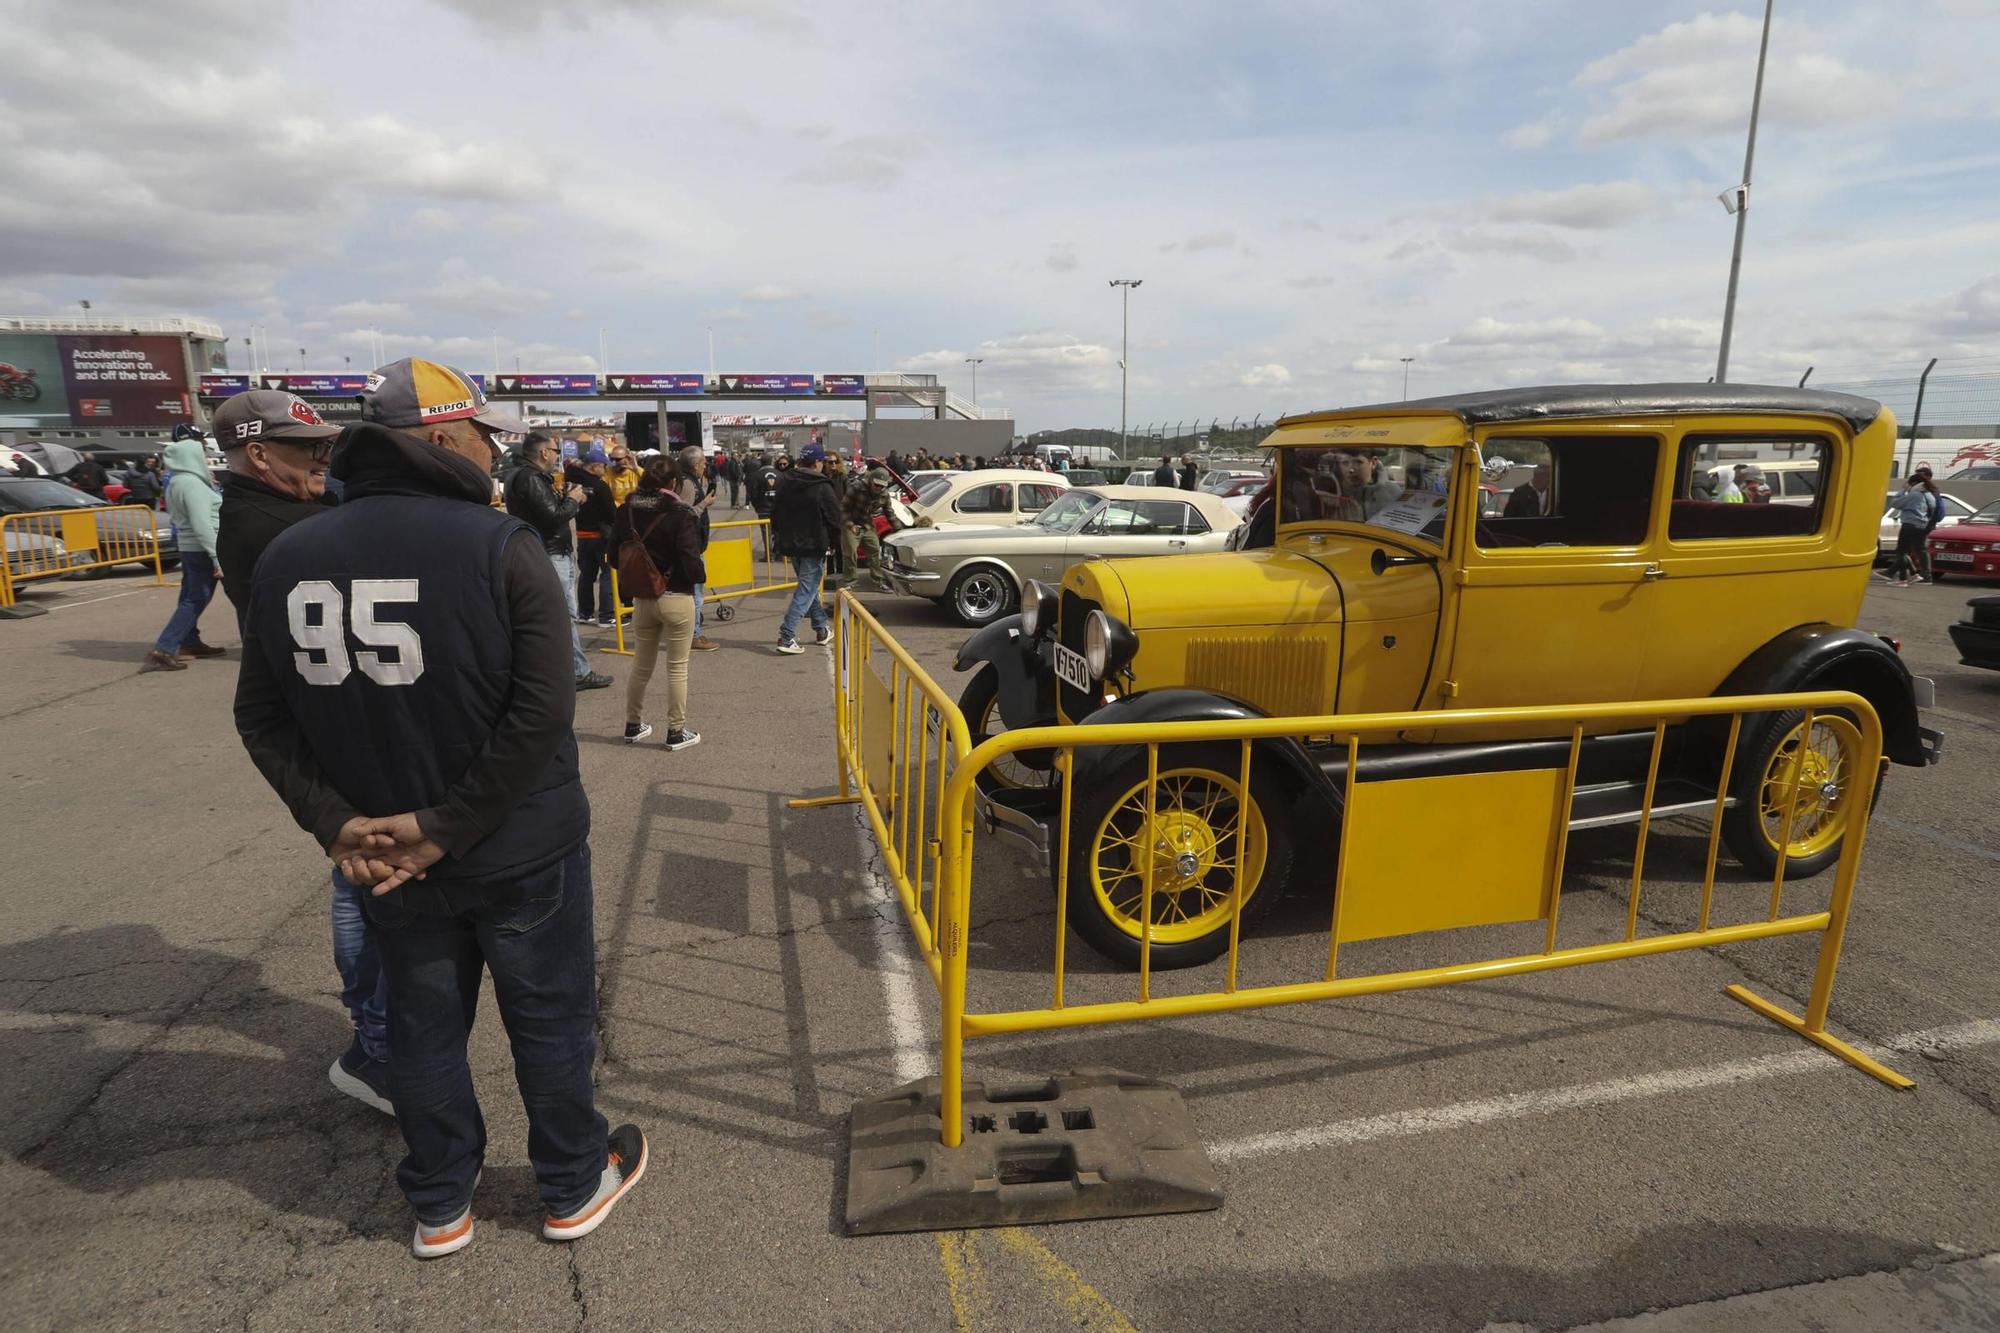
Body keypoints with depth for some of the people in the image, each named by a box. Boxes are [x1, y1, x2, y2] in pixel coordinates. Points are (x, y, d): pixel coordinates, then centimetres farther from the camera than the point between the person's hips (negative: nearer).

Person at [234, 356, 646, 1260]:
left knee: (424, 1027, 21)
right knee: (548, 1019, 15)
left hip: (386, 854, 4)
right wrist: (448, 826, -16)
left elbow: (261, 717, 1)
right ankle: (574, 1187, 35)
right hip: (521, 849, -4)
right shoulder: (502, 547, -18)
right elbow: (545, 709, -23)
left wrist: (335, 822, -4)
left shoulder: (286, 558, -2)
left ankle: (440, 1207, 39)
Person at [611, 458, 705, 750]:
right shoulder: (680, 514, -16)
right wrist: (700, 578, 1)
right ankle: (676, 732, 13)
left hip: (641, 598, 5)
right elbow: (690, 559, -19)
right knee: (677, 668, 6)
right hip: (677, 598, -5)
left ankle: (633, 725, 30)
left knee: (641, 666, 19)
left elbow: (616, 554, 4)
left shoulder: (626, 511, -1)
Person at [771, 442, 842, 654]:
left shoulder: (785, 483, 6)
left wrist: (781, 537, 23)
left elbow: (775, 514, 13)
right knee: (806, 590, -3)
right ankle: (786, 636, -10)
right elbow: (834, 519, -10)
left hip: (791, 545, 7)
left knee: (809, 587, 20)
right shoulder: (822, 487, -14)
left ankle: (822, 630, 28)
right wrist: (835, 543, 5)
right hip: (813, 546, -7)